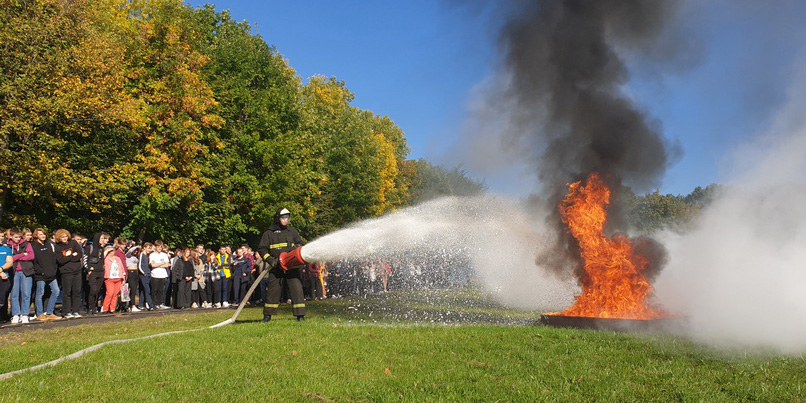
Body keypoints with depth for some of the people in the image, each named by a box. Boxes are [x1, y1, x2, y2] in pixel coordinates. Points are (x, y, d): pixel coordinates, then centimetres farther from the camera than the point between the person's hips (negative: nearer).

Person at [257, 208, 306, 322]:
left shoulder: (292, 231, 13)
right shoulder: (269, 233, 6)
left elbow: (300, 244, 20)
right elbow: (262, 249, 4)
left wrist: (297, 248, -3)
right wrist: (270, 260, -9)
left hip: (292, 267, 1)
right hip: (276, 268, -1)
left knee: (296, 289, -7)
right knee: (273, 291, 4)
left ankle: (300, 315, -4)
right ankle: (267, 315, 16)